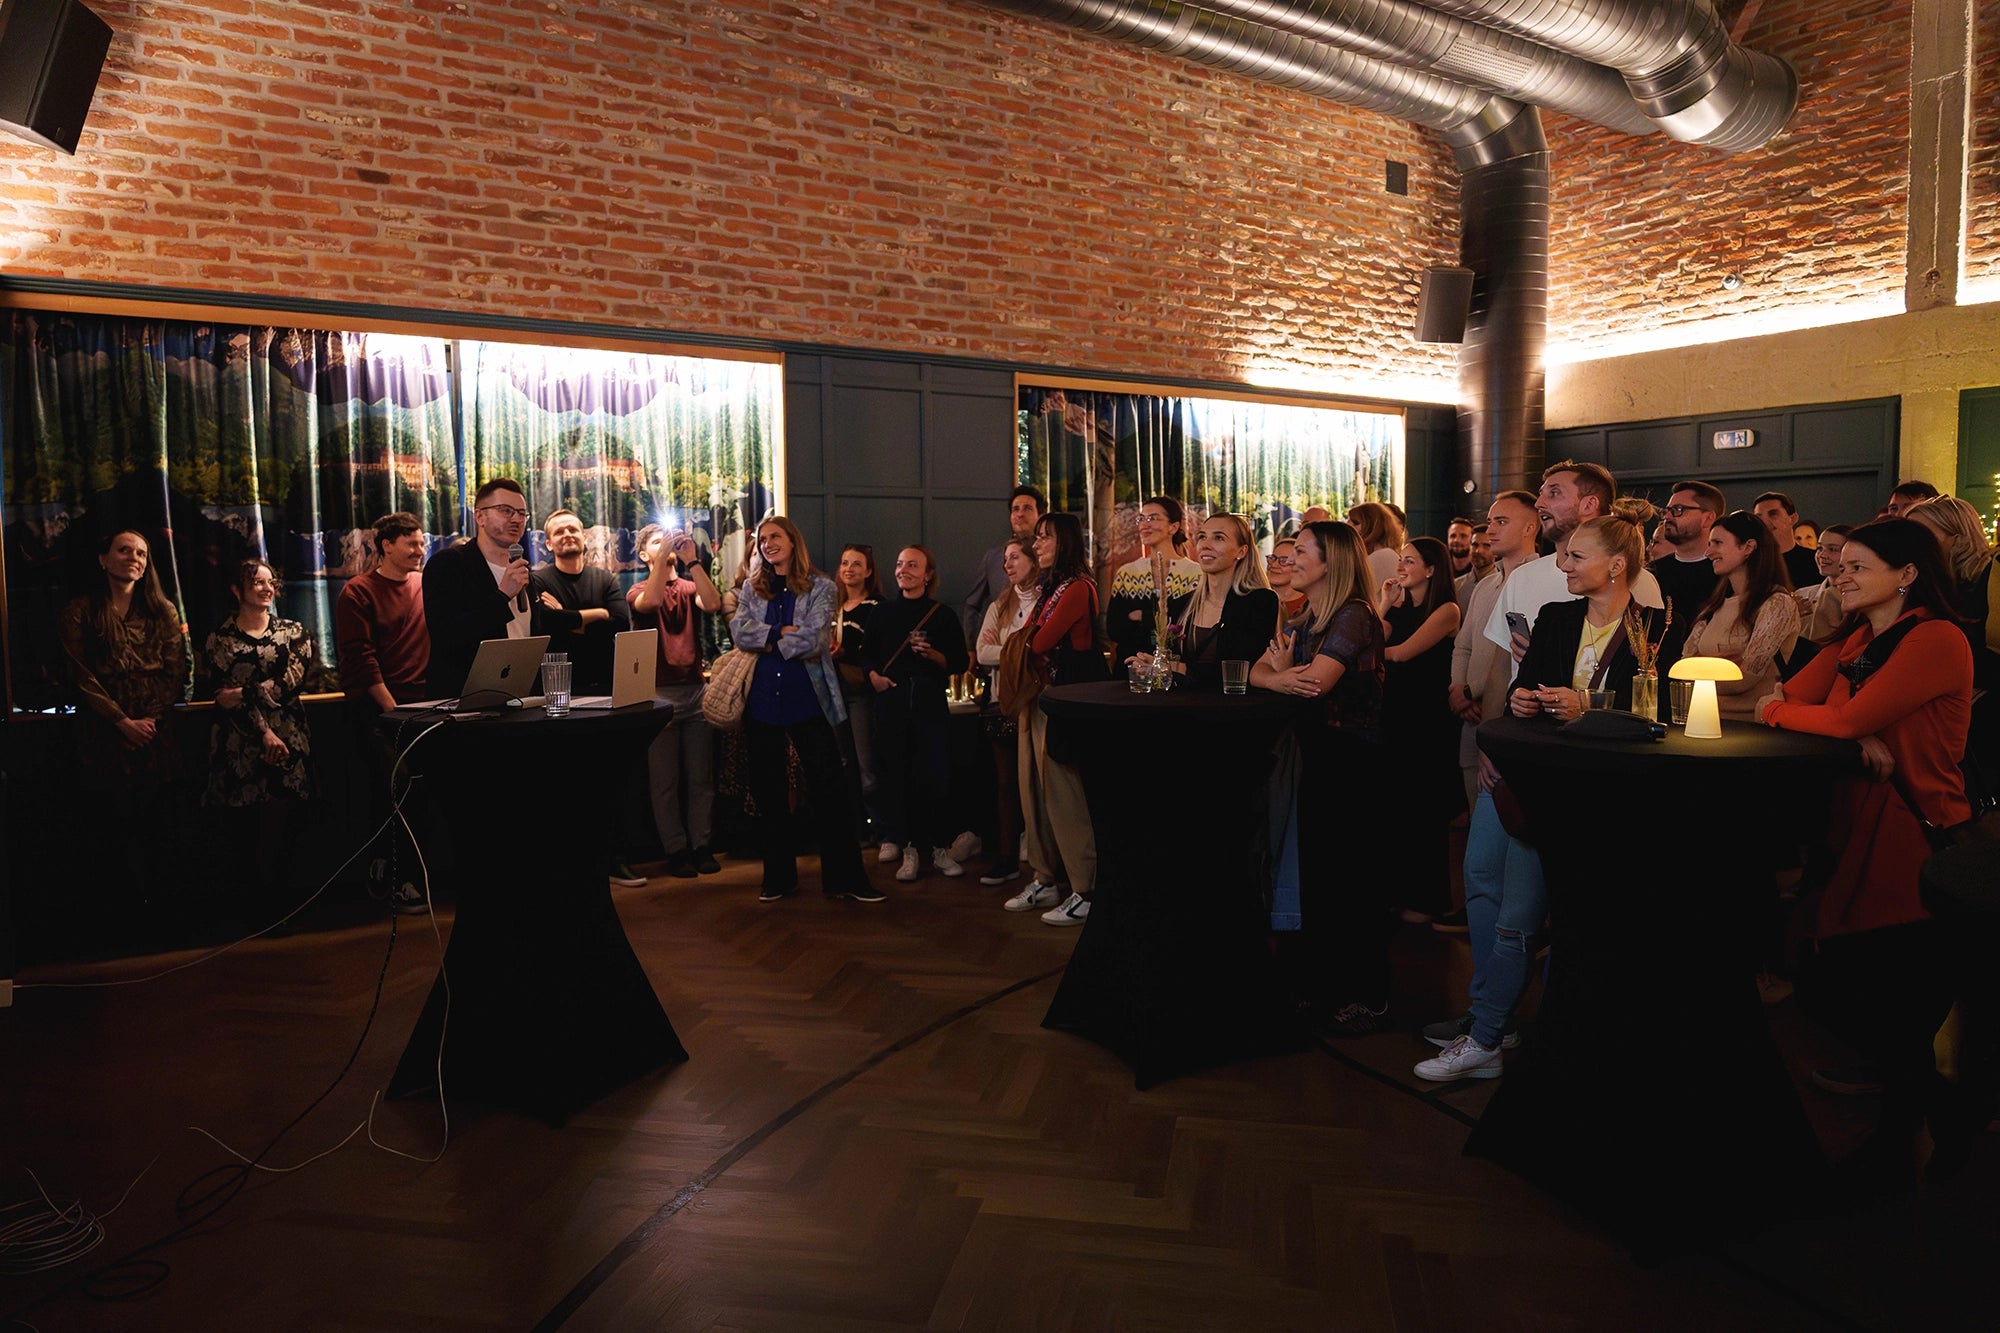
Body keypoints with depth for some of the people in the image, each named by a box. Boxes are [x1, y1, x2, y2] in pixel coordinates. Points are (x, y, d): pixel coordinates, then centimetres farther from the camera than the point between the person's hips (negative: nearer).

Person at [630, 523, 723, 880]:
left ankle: (702, 846, 13)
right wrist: (664, 555, -23)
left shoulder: (690, 587, 12)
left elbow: (713, 604, -11)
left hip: (695, 690, 2)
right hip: (659, 693, -2)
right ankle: (676, 850, 8)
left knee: (701, 777, 5)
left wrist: (692, 560, -17)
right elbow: (650, 601, -19)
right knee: (665, 780, 0)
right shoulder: (639, 592, 6)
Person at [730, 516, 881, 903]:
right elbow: (740, 632, -5)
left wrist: (766, 642, -7)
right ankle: (778, 876, 20)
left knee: (827, 787, -4)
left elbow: (814, 639, -12)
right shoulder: (751, 588, 12)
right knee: (768, 790, 9)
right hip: (761, 698, 3)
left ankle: (844, 876, 5)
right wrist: (787, 633, -13)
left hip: (807, 697, -3)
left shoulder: (820, 588, 2)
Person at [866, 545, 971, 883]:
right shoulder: (882, 613, 10)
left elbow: (958, 663, 3)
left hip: (930, 702, -2)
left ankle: (941, 848, 10)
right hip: (891, 702, 2)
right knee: (896, 776, 1)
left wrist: (931, 653, -13)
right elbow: (868, 654, 14)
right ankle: (909, 851, 10)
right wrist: (873, 675, -5)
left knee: (934, 776, -3)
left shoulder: (942, 615, 4)